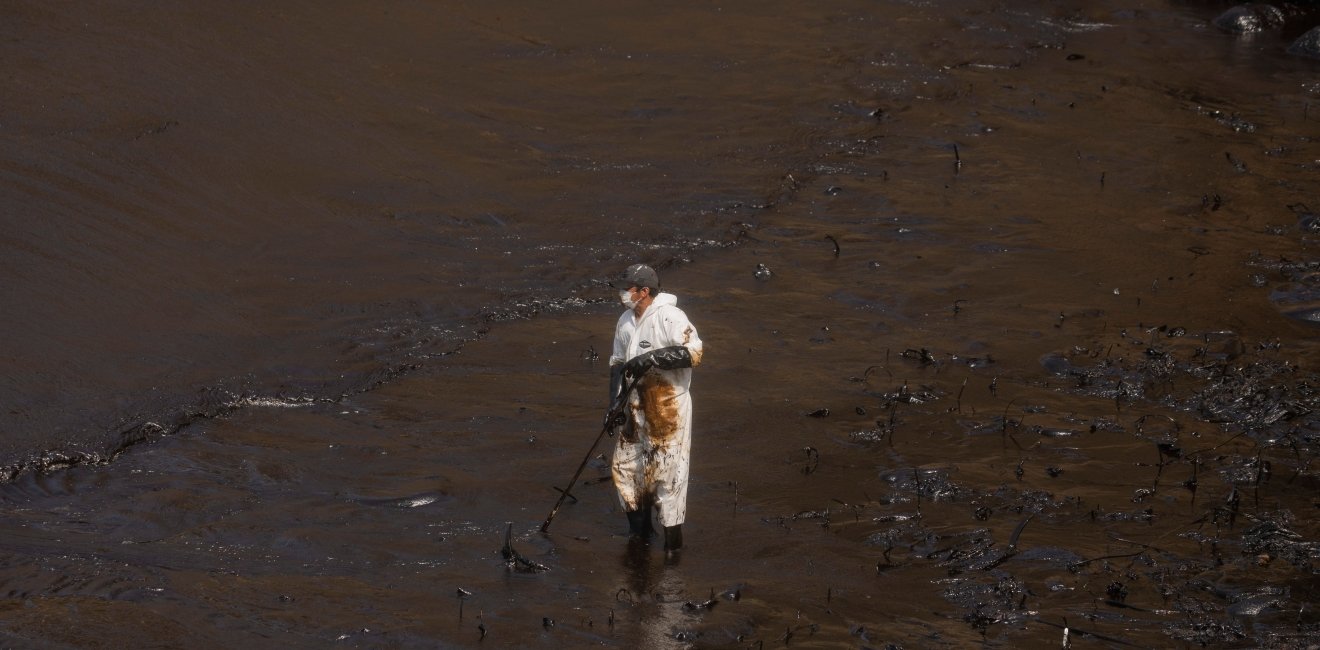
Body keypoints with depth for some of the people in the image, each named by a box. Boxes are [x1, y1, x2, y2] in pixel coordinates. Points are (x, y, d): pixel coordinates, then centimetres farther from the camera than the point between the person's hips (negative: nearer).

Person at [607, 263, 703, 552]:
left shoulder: (670, 317, -15)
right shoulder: (625, 321, 9)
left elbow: (693, 352, -24)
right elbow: (617, 364, 17)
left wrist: (652, 358, -28)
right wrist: (615, 403, 7)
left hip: (668, 407, -8)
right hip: (636, 406, 8)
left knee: (667, 471, -4)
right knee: (625, 466, 12)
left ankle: (673, 537, 6)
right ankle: (639, 530, 29)